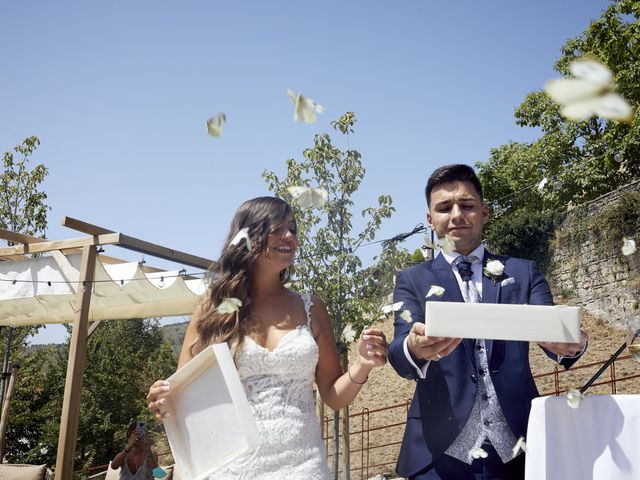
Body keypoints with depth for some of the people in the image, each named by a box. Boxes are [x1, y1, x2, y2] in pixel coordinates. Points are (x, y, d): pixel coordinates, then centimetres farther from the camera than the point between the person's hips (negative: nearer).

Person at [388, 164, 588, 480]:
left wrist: (571, 342, -29)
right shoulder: (412, 280, 5)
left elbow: (550, 330, -6)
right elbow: (399, 353, -9)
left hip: (518, 447, 1)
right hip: (440, 451, -1)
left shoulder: (523, 273, 9)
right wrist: (415, 349, -32)